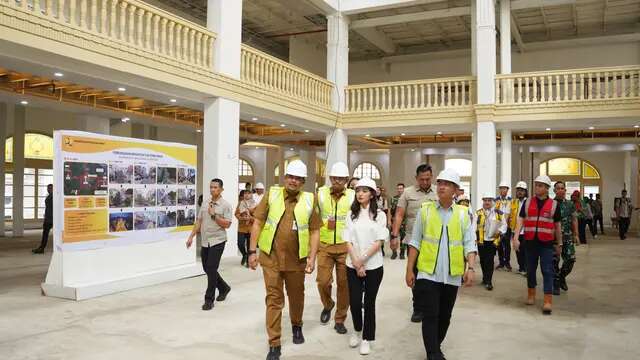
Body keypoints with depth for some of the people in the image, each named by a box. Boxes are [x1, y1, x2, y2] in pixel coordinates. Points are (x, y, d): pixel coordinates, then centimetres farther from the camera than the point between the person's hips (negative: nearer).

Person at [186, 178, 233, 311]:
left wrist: (214, 215, -17)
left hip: (217, 241, -6)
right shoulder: (205, 204, 11)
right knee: (207, 269, 13)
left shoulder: (225, 205, -6)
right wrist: (191, 236, 9)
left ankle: (209, 299, 3)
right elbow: (199, 222, 14)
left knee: (211, 269, -8)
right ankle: (224, 288, 35)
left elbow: (227, 224, -13)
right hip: (205, 242, 6)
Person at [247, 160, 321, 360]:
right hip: (271, 257, -1)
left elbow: (314, 231, 2)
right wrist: (252, 251, -5)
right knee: (273, 299, 3)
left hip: (296, 259, 1)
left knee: (296, 296, 18)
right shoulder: (272, 194, -2)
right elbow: (258, 223, -1)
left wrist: (312, 257, -5)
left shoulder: (310, 200, -1)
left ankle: (297, 326, 46)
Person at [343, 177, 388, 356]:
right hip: (353, 265, 2)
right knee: (354, 301, 1)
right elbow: (348, 240, 0)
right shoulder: (351, 214, 5)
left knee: (369, 302, 5)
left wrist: (364, 259, -12)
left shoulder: (379, 215, -2)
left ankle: (366, 339, 17)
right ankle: (357, 330, 28)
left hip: (373, 265, -2)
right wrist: (356, 262, -10)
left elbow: (380, 241, -7)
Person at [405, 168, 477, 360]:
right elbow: (415, 242, 1)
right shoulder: (425, 210, 0)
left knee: (445, 316, 15)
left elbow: (470, 244, 1)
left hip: (452, 275, 2)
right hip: (427, 273, -2)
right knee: (430, 316, -4)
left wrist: (471, 267, -14)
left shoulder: (464, 214, 3)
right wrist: (409, 269, -1)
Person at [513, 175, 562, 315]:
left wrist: (558, 244, 12)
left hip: (547, 243, -2)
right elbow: (520, 220, 1)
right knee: (530, 269, 13)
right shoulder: (527, 202, 5)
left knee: (547, 271, -5)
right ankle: (531, 294, 31)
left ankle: (548, 301, -3)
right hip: (530, 241, 2)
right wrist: (516, 238, -10)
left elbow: (557, 225, 8)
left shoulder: (554, 204, 2)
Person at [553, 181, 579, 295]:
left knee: (571, 259, 0)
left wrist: (576, 235, 6)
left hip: (567, 236, 3)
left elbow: (574, 220, 11)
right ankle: (556, 285, 12)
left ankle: (562, 277, 26)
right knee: (555, 261, 0)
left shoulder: (570, 204, 8)